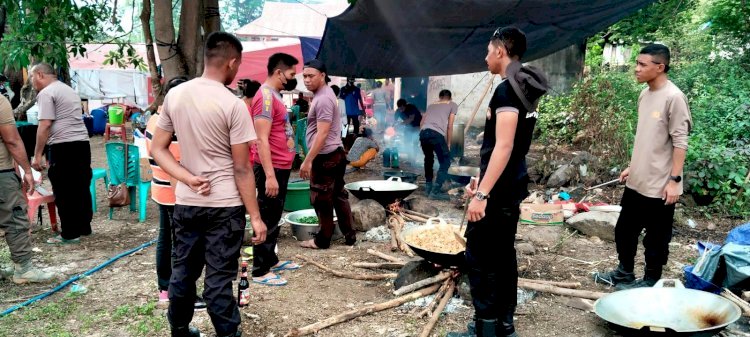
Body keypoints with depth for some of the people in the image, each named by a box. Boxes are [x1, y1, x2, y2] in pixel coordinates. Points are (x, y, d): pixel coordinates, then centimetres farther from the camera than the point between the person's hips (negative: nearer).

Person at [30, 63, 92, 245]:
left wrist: (37, 155, -12)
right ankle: (84, 227, 23)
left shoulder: (46, 93, -7)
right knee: (81, 188, 14)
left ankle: (70, 234, 4)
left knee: (64, 192, -1)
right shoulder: (69, 90, 21)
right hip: (82, 143, 9)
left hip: (63, 146, -9)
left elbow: (44, 126, -15)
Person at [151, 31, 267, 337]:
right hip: (224, 206, -5)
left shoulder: (174, 95, 3)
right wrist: (255, 217, -7)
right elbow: (242, 169, -14)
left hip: (185, 203, 6)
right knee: (219, 278, 1)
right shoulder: (233, 105, -14)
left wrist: (188, 179, -6)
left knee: (183, 271, 17)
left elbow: (157, 149, 5)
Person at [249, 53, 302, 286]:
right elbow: (262, 140, -23)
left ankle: (271, 260, 29)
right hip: (272, 169, -10)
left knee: (275, 218, 17)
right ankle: (260, 271, 5)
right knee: (267, 219, -3)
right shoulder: (266, 96, -17)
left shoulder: (275, 95, 14)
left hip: (281, 167, 10)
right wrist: (270, 175, -27)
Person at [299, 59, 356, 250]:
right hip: (335, 154, 10)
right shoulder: (323, 94, 14)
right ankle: (349, 235, 21)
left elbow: (322, 134, -24)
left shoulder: (323, 99, -18)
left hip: (325, 157, -10)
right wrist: (311, 159, 23)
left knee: (322, 200, 1)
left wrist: (308, 160, -24)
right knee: (338, 195, 14)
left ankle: (323, 240, 12)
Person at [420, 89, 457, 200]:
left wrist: (423, 137, 31)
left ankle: (428, 187, 28)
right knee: (445, 162, 5)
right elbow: (449, 126, 12)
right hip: (436, 134, -5)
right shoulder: (453, 105, 20)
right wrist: (448, 144, 17)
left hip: (423, 133, 5)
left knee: (429, 159, 26)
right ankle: (435, 191, -4)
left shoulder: (431, 105, 33)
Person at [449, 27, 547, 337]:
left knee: (480, 259, -3)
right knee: (502, 256, 15)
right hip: (511, 187, 10)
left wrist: (482, 193, -24)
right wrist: (481, 181, 24)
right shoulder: (523, 88, 14)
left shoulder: (507, 89, -17)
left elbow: (503, 146, -24)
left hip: (498, 192, -10)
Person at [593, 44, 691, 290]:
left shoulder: (673, 97, -16)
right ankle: (624, 273, 35)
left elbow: (680, 142, -17)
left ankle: (650, 281, 24)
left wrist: (675, 179, -19)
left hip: (659, 185, -8)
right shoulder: (644, 95, 9)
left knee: (656, 238, 8)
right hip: (636, 181, 8)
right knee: (624, 230, 18)